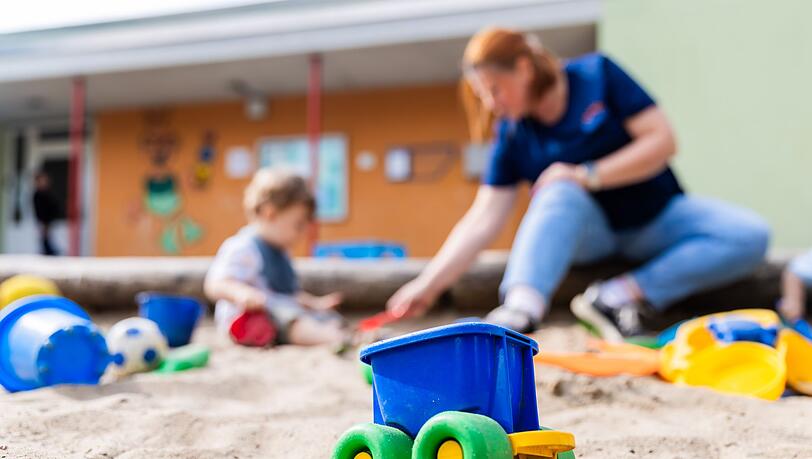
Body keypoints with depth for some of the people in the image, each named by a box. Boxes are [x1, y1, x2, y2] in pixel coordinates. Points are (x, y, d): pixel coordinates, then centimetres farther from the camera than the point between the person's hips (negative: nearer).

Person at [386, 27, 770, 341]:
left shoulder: (597, 74, -13)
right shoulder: (512, 137, -9)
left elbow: (662, 140, -16)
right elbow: (483, 220, -14)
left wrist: (591, 175, -25)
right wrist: (428, 285, -22)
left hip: (655, 217, 1)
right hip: (587, 231, 0)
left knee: (751, 236, -25)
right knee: (561, 192, -35)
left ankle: (623, 295, -31)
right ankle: (521, 307, -55)